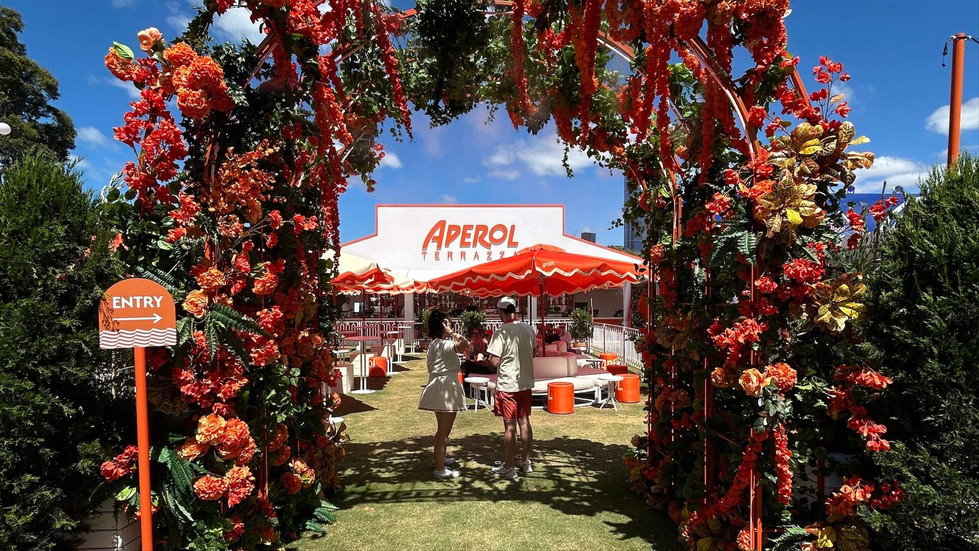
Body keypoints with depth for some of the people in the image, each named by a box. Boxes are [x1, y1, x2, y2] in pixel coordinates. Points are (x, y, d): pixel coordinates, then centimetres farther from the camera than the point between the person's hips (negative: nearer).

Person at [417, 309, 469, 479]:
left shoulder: (435, 343, 13)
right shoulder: (443, 344, -18)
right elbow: (465, 344, -34)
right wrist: (452, 333, -22)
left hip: (439, 387, 11)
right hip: (445, 388, -11)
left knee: (443, 428, 26)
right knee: (444, 431, -3)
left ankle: (441, 457, 41)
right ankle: (440, 469, 3)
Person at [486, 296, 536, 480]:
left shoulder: (501, 332, -18)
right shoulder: (528, 329, 2)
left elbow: (495, 361, -18)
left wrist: (489, 353, 1)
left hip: (507, 384, -6)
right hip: (526, 382, 6)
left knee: (510, 426, 1)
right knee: (524, 421, 15)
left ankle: (509, 467, 10)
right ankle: (526, 462, 26)